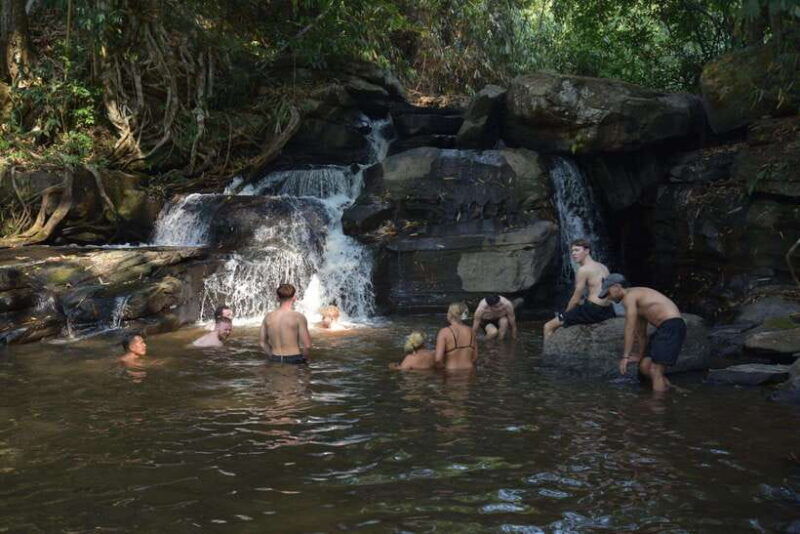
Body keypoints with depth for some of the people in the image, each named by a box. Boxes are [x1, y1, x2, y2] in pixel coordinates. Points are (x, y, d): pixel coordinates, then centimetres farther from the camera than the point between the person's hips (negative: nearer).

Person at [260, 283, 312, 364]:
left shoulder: (268, 317, 2)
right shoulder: (299, 317, -12)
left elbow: (262, 342, 9)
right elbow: (307, 345, -13)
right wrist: (305, 359, 5)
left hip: (275, 360, 5)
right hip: (294, 360, -5)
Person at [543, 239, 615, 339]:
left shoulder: (583, 270, -10)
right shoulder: (602, 267, 15)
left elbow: (576, 299, -8)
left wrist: (566, 313, 8)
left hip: (592, 310, -9)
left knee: (548, 326, -2)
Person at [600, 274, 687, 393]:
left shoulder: (629, 296, -7)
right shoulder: (637, 297, 23)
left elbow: (630, 329, -13)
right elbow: (641, 333, 29)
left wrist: (625, 356, -12)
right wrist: (640, 355, 34)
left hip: (672, 326, -10)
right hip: (663, 328, 10)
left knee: (655, 371, -10)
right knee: (644, 367, 11)